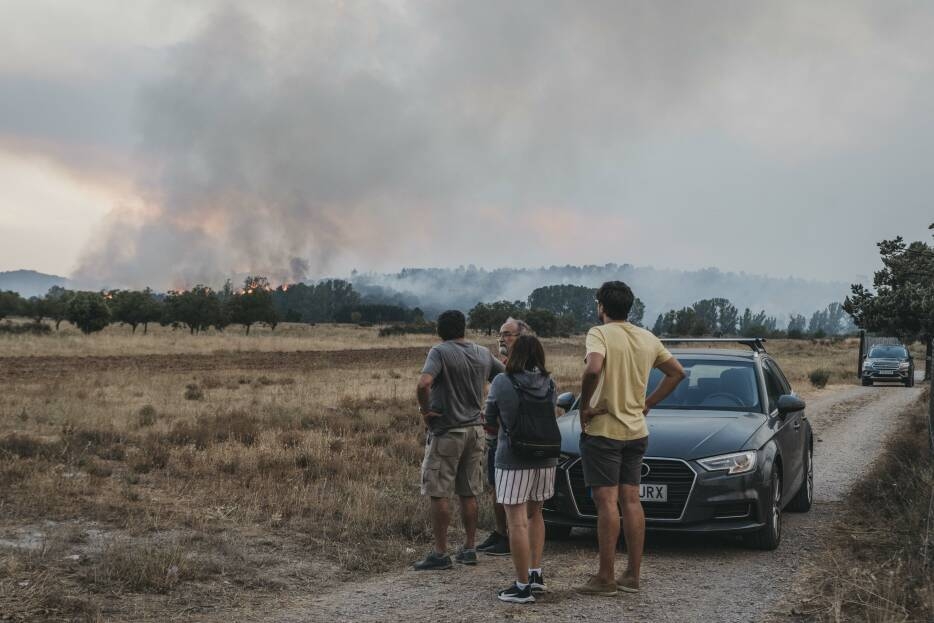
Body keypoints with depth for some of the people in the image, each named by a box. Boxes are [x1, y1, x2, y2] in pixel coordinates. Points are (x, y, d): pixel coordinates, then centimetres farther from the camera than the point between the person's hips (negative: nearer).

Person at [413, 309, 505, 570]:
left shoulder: (440, 352, -13)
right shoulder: (483, 354, 6)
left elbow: (423, 384, -29)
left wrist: (425, 410, -13)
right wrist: (488, 411, 17)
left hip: (446, 433, -6)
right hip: (475, 431, 6)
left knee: (439, 494, 0)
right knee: (468, 494, 13)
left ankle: (440, 554, 1)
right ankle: (469, 549, 19)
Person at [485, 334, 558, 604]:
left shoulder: (502, 382, -9)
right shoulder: (549, 383, 1)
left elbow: (489, 418, 3)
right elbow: (551, 415, 11)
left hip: (513, 460, -5)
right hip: (545, 459, 5)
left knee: (517, 522, -2)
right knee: (535, 514, 21)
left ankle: (523, 586, -1)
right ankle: (536, 574, 21)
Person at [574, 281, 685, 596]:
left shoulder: (600, 334, -12)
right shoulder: (648, 339, 9)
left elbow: (593, 370, -30)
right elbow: (677, 372, 15)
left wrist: (584, 407, -16)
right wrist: (649, 403, 13)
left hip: (603, 431, -7)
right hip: (636, 431, 7)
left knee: (607, 502, -5)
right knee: (631, 502, 10)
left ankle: (605, 578, -2)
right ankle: (633, 575, 13)